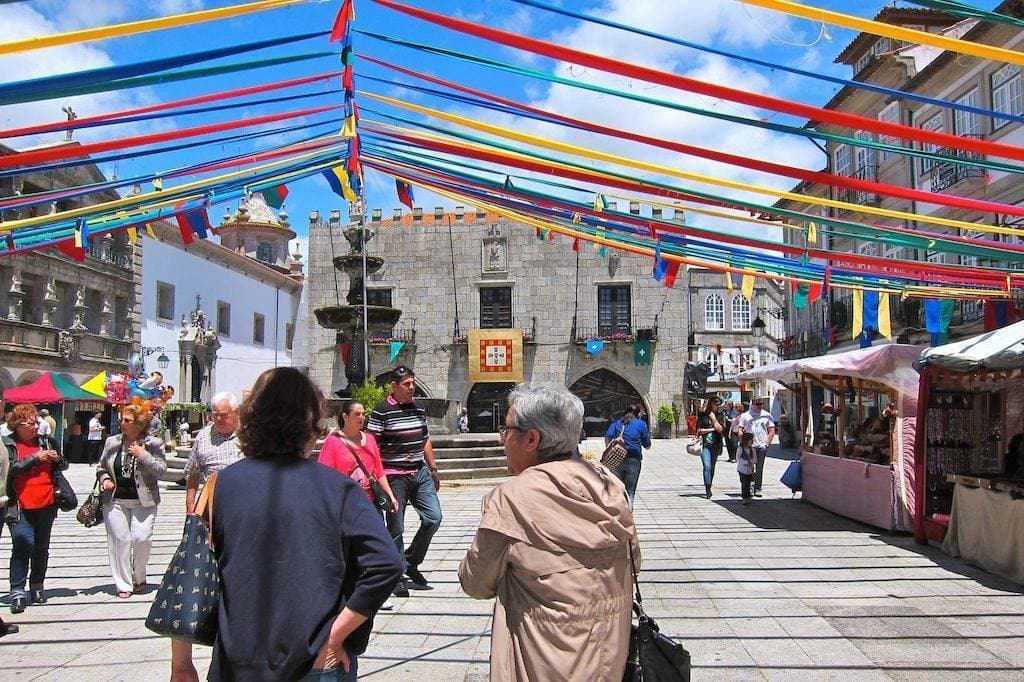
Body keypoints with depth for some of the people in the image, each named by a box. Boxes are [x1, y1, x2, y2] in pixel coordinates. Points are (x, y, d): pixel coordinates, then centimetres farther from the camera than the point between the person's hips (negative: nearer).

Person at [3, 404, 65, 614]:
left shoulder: (44, 441, 11)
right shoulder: (7, 445, -2)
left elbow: (63, 466, 20)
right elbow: (10, 468, -17)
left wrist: (57, 459, -2)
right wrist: (35, 458, -16)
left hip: (46, 505, 5)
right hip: (20, 508, -5)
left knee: (42, 547, 11)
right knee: (23, 546, -12)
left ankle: (37, 587, 24)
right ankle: (17, 592, -6)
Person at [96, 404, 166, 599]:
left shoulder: (153, 444, -2)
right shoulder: (112, 442, 8)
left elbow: (161, 469, -9)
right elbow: (101, 467, 20)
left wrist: (143, 455, -16)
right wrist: (105, 479, 0)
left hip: (143, 501, -3)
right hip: (115, 500, 3)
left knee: (142, 538, -11)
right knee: (120, 539, 0)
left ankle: (139, 577, 15)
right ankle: (123, 585, 9)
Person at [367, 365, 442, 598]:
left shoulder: (419, 408, 12)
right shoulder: (382, 411, -8)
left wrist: (433, 469, 22)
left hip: (420, 473, 6)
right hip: (395, 476, -6)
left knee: (433, 518, 0)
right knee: (396, 528, 1)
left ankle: (411, 562, 20)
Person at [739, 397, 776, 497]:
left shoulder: (767, 415, 9)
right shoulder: (746, 416, 8)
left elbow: (771, 431, 10)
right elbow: (740, 430, 9)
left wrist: (767, 443, -1)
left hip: (762, 446, 0)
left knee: (759, 469, 0)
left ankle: (757, 489, 4)